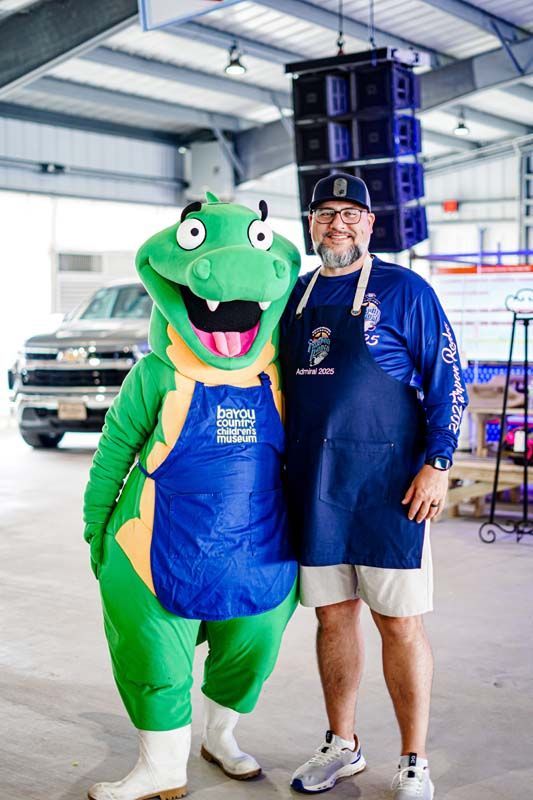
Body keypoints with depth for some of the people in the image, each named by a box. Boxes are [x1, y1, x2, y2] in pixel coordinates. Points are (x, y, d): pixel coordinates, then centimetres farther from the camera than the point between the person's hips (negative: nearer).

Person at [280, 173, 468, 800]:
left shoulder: (403, 290, -3)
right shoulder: (296, 296, 13)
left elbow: (447, 382, -5)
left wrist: (436, 463, -13)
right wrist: (280, 466, 15)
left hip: (386, 483, -4)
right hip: (312, 483, 5)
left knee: (400, 625, 0)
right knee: (333, 615, 13)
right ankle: (341, 745, 28)